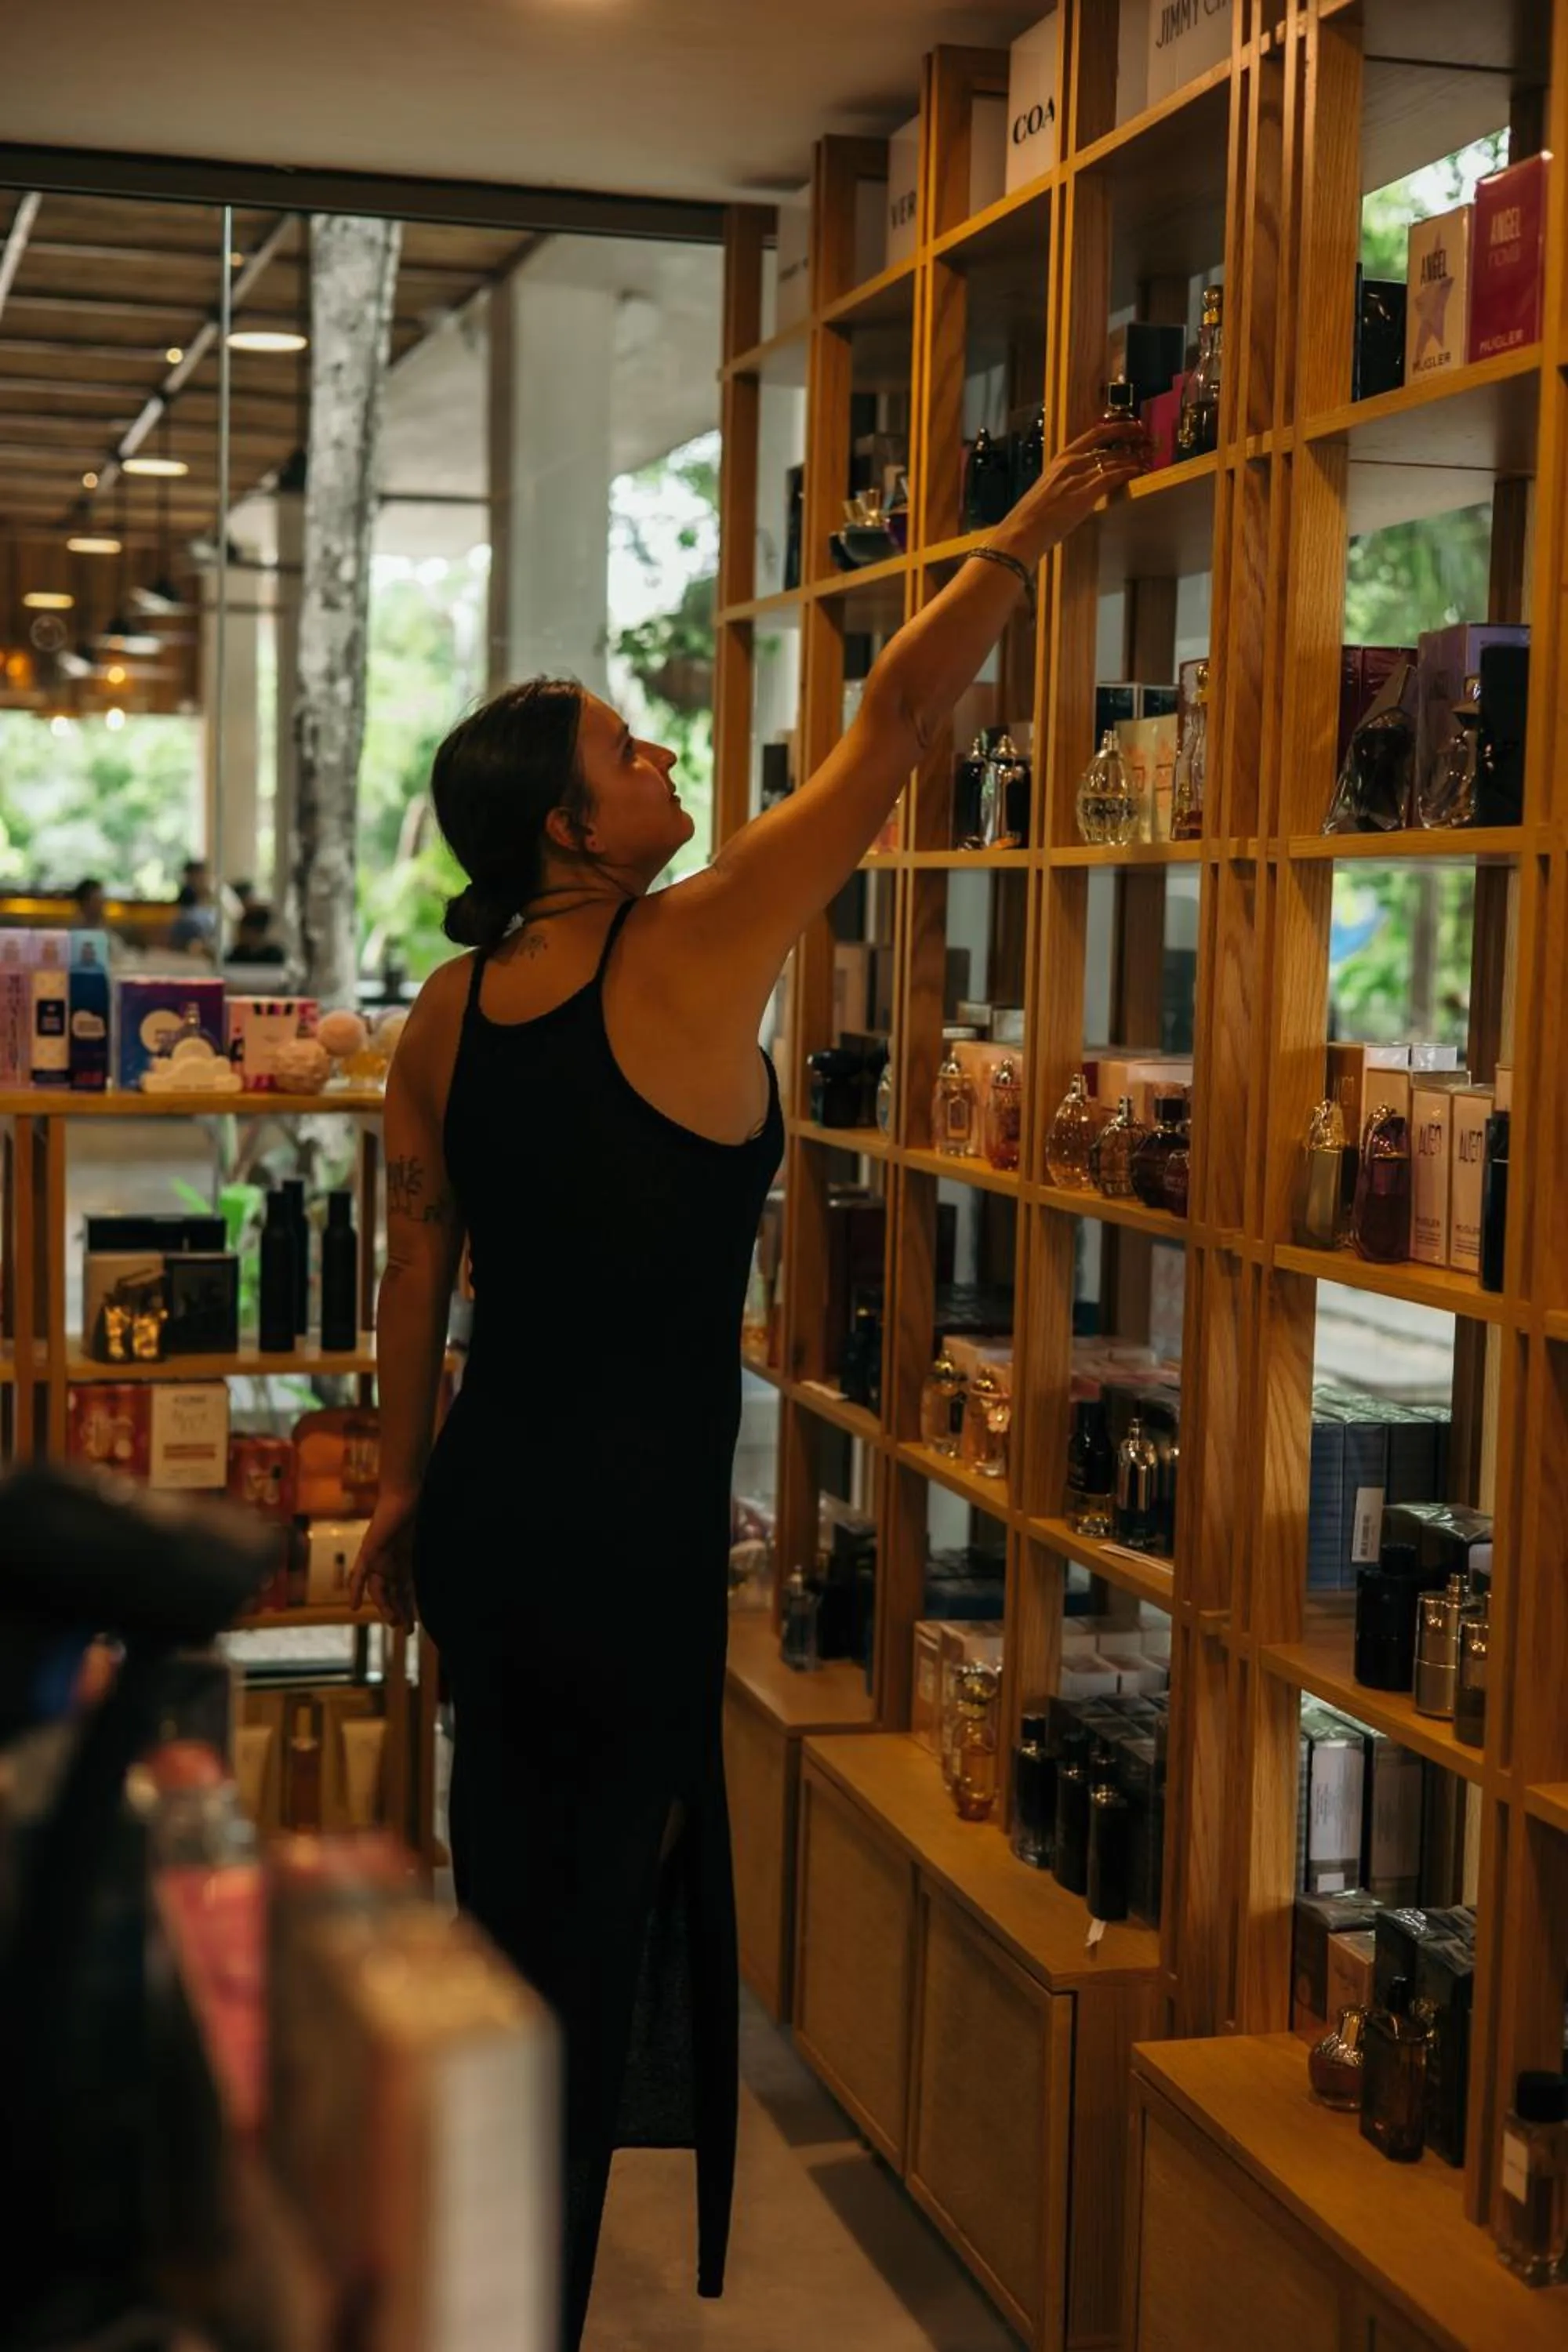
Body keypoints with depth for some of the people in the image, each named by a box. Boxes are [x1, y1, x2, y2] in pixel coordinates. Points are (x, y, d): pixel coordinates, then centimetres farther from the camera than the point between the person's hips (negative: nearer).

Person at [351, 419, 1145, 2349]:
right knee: (609, 1913, 7)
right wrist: (1037, 523, -3)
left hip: (486, 1508, 7)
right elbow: (898, 718, -11)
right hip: (633, 1528, -6)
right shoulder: (695, 950, -14)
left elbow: (414, 1278, 10)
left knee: (507, 1894, 20)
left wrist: (400, 1493, 21)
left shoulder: (446, 1014, 3)